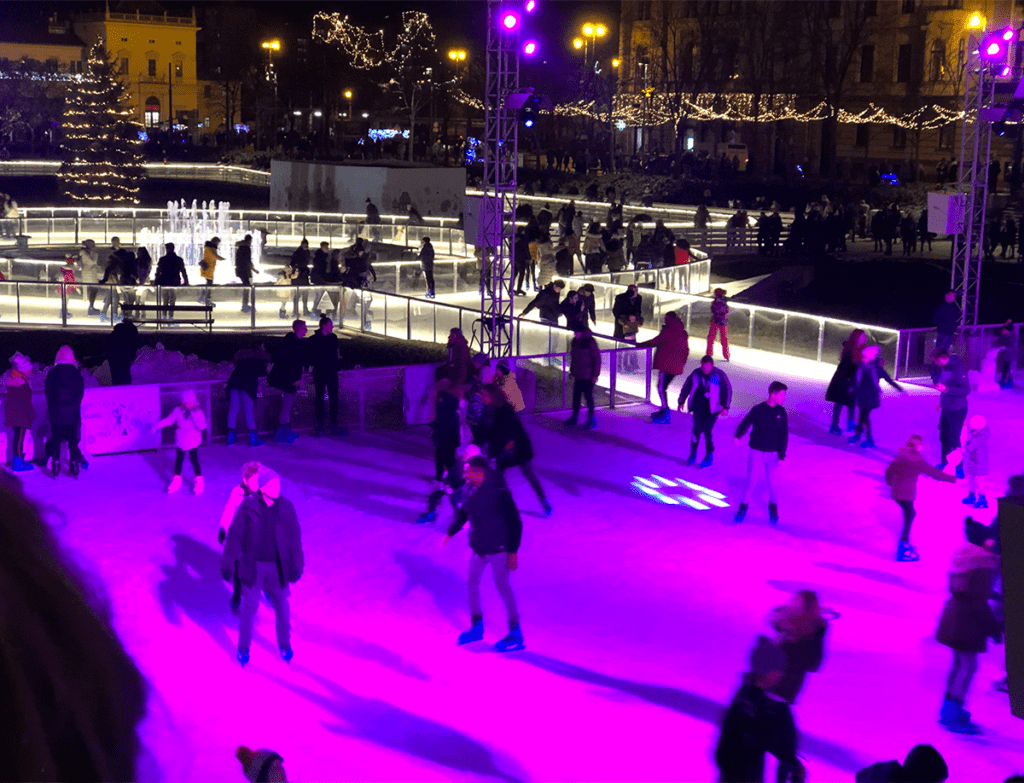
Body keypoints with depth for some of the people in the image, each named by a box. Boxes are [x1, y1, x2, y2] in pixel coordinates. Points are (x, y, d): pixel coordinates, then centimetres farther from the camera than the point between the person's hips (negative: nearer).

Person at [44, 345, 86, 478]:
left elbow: (48, 392, 2)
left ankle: (55, 463, 5)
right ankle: (74, 462, 5)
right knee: (73, 438, 6)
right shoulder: (76, 373, -2)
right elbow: (81, 392, 3)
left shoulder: (52, 373, -3)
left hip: (56, 412, 0)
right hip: (73, 412, 0)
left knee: (56, 439, 6)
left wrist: (51, 407, 13)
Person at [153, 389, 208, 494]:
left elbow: (202, 426, -22)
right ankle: (176, 482, 29)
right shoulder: (178, 410, -8)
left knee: (194, 460, -2)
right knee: (178, 460, 12)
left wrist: (193, 416, -29)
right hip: (180, 441, 3)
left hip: (193, 441, -3)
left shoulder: (198, 412, -13)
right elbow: (169, 420, -4)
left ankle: (199, 482, 15)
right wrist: (158, 425, -15)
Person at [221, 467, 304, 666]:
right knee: (249, 608, 9)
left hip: (277, 567, 2)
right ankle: (243, 649, 28)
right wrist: (227, 565, -8)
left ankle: (284, 645, 34)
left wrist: (296, 566, 2)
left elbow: (295, 538, 1)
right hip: (252, 566, -2)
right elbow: (234, 536, -8)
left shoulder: (286, 507, -7)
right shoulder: (247, 507, -13)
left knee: (282, 607, 13)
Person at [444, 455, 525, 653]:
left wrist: (513, 551, -19)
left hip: (498, 548, -7)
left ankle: (516, 634, 15)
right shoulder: (469, 489, -3)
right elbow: (463, 512, 16)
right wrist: (451, 532, 13)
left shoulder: (498, 492, -25)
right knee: (471, 583, 13)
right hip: (478, 547, 7)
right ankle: (477, 627, 32)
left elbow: (515, 522, -19)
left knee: (502, 586, 1)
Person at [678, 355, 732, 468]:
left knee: (707, 430, -8)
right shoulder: (696, 374, 1)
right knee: (697, 429, -8)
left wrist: (725, 407, -8)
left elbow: (727, 390, -2)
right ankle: (693, 452, 11)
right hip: (698, 408, 2)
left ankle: (709, 456, 9)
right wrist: (681, 402, 17)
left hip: (712, 409, -2)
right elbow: (686, 388, 13)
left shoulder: (719, 375, -6)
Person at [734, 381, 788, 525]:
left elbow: (784, 435, 1)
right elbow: (745, 423, -10)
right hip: (756, 452, -2)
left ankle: (773, 507, 30)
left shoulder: (781, 412, -2)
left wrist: (781, 454, -3)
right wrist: (738, 436, -31)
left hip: (773, 454, 2)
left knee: (771, 483, 7)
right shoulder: (758, 409, -10)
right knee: (751, 481, 1)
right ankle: (743, 507, 20)